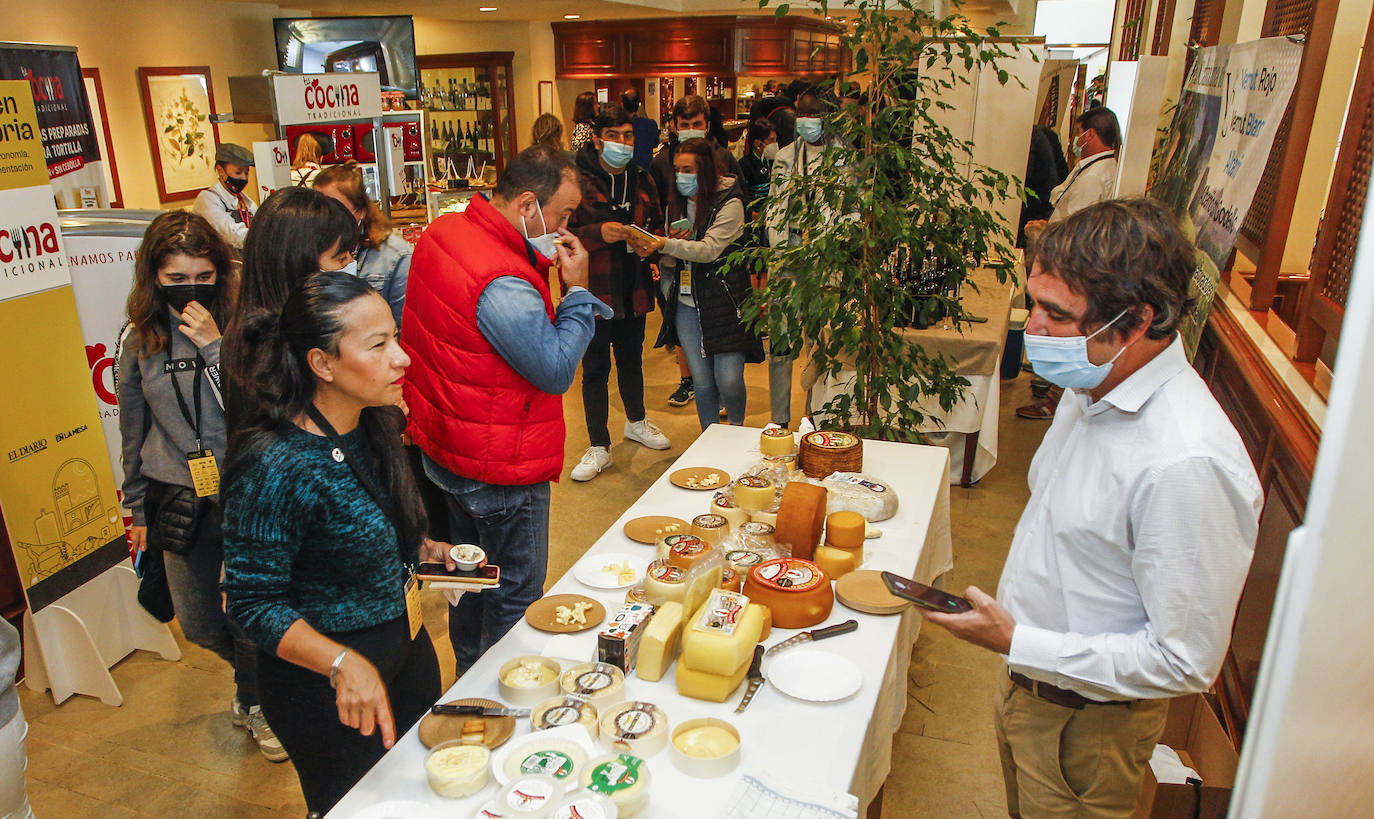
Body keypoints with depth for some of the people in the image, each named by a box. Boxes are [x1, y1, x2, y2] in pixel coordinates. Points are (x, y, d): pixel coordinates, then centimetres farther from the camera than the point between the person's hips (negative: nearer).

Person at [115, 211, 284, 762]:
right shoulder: (139, 340, 1)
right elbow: (133, 429, 11)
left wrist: (216, 345, -24)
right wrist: (138, 510, 15)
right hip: (178, 501, 4)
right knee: (197, 623, 15)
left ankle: (255, 700, 36)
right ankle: (253, 671, 47)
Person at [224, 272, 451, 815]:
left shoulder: (371, 424, -5)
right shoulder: (274, 465, -30)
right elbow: (254, 603, -24)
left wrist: (419, 548, -2)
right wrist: (342, 663, -35)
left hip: (405, 645, 7)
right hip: (325, 684, -7)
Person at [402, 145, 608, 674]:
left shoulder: (444, 231, 1)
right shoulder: (503, 283, -31)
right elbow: (557, 371, -24)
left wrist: (543, 268, 0)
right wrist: (576, 288, -17)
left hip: (444, 448, 10)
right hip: (500, 469, -10)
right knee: (516, 590, 9)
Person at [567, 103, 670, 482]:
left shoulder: (643, 180, 8)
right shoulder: (579, 180, -9)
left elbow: (657, 225, 20)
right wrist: (599, 234, -27)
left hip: (634, 289, 5)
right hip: (594, 289, -5)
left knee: (632, 359, 21)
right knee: (595, 368, 2)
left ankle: (636, 422, 44)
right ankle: (598, 447, 13)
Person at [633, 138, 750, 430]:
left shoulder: (729, 203, -7)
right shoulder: (676, 203, 10)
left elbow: (710, 250, -19)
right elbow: (668, 260, 13)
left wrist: (666, 244, -30)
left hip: (723, 302, -4)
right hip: (685, 303, 5)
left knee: (728, 381, -5)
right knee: (702, 382, 7)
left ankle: (737, 429, 25)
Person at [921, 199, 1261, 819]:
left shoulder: (1187, 465, -33)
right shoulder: (1090, 388, -5)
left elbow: (1186, 663, -27)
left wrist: (1017, 643, -25)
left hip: (1086, 718, -7)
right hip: (1026, 678, 7)